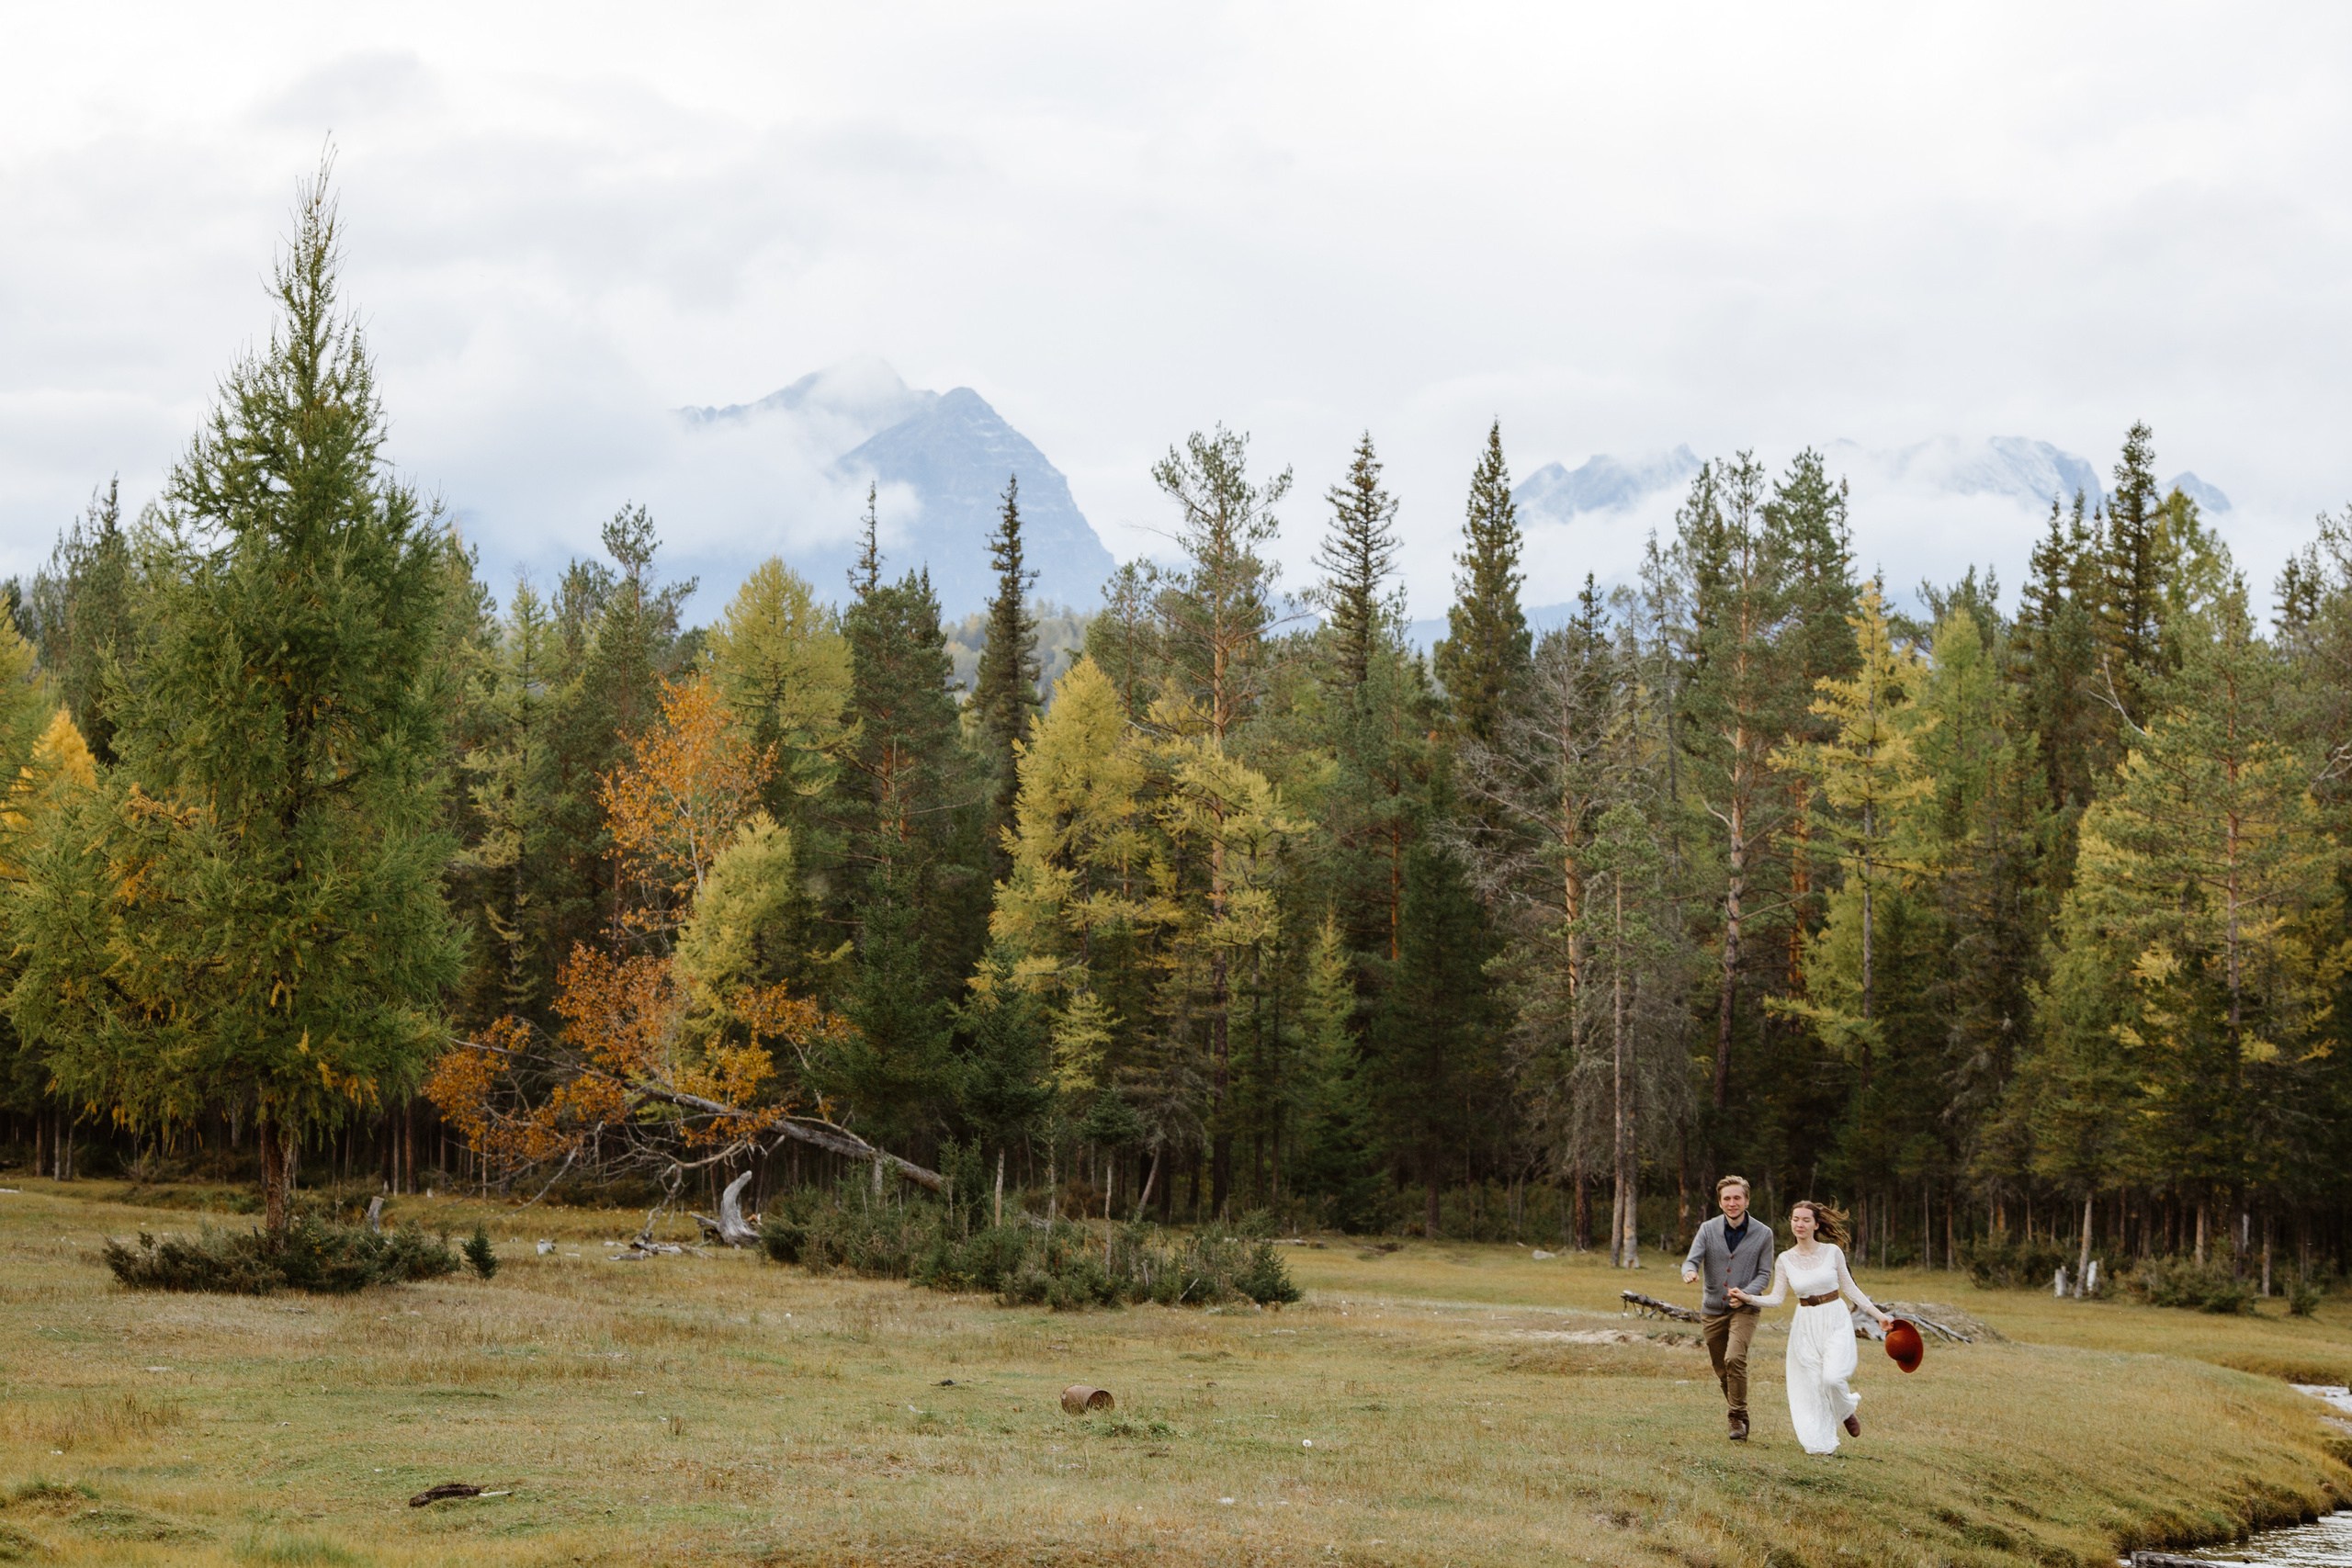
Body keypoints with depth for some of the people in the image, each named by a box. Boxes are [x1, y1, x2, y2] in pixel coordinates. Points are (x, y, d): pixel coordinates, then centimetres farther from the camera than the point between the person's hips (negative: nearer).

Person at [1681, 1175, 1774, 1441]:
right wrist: (1689, 1272, -35)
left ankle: (1739, 1417, -12)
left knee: (1734, 1359, -24)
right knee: (1722, 1370, 8)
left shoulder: (1763, 1234, -3)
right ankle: (1737, 1414, 28)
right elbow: (1692, 1260, -10)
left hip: (1744, 1309, -3)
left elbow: (1765, 1273, -2)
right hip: (1712, 1309, 3)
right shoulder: (1708, 1229, -1)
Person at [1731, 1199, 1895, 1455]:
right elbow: (1776, 1298, -1)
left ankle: (1848, 1408, 14)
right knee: (1810, 1384, -1)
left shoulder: (1832, 1252, -4)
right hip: (1806, 1325, 2)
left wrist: (1877, 1313, 6)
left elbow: (1849, 1287, 7)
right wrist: (1748, 1298, -17)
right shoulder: (1786, 1259, 0)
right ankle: (1820, 1442, 13)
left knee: (1832, 1376, -20)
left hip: (1836, 1321, -2)